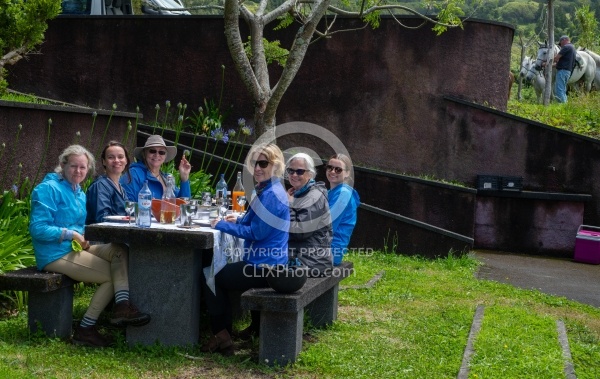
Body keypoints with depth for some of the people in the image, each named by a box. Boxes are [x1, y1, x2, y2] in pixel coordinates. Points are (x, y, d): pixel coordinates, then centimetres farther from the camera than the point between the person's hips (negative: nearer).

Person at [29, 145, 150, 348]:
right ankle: (85, 329, -8)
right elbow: (37, 228, -17)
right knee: (112, 275, -13)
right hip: (56, 254, -8)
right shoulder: (48, 189, -10)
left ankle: (122, 306, -27)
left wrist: (82, 238, 4)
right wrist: (70, 234, -19)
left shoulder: (79, 193, 18)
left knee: (119, 250, -13)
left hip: (75, 248, 8)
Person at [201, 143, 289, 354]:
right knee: (221, 274, 29)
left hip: (263, 267, -11)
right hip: (269, 264, 11)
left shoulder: (271, 195, -20)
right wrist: (239, 220, 7)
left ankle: (221, 336, 6)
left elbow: (257, 232, -22)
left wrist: (222, 226, -14)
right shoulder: (269, 190, 13)